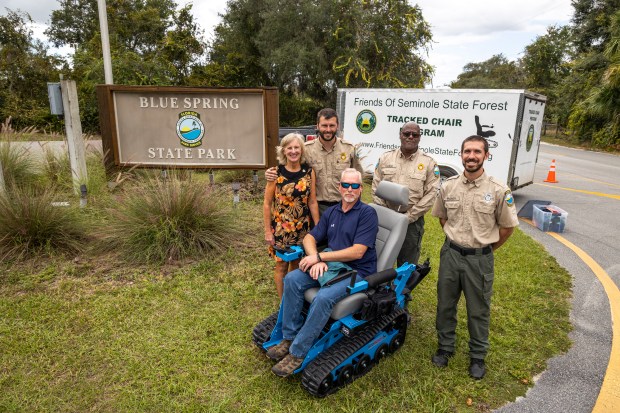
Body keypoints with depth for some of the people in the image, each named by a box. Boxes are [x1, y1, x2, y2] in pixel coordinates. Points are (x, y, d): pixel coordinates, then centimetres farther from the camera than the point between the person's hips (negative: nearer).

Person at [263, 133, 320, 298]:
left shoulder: (309, 172, -2)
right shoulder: (276, 173, -9)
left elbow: (312, 202, 1)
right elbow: (267, 203, -5)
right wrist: (267, 231, -6)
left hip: (302, 227, 2)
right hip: (280, 227, -2)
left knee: (296, 263, 14)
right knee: (281, 265, 5)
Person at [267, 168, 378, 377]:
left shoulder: (367, 213, -9)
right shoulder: (331, 212, 12)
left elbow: (357, 252, -18)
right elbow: (310, 238, 7)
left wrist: (319, 257, -17)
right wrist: (316, 260, -15)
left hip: (357, 271, -6)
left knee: (323, 297, -31)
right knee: (292, 279, -15)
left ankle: (297, 353, -15)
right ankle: (289, 338, -4)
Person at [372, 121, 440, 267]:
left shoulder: (429, 163, -1)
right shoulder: (385, 158, 6)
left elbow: (430, 194, -6)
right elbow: (376, 187, 5)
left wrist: (409, 217, -11)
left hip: (412, 220, -2)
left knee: (407, 264, 9)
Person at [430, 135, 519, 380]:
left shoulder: (498, 191, -11)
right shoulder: (448, 186, -1)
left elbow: (508, 226, 0)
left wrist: (487, 248, 6)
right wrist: (457, 240, 12)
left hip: (480, 259, -3)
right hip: (451, 254, 3)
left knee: (478, 310, 11)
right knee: (445, 305, 15)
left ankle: (478, 356, 31)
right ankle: (445, 347, 35)